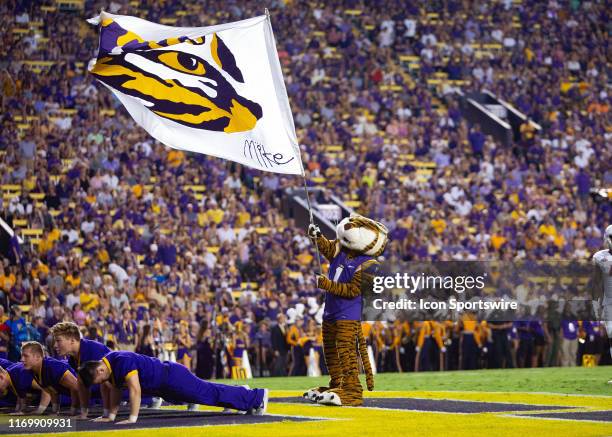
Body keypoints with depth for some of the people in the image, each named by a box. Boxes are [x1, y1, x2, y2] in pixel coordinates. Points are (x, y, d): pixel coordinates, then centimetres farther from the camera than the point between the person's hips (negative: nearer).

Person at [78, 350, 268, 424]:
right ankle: (246, 395, 41)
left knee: (211, 394, -2)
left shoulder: (123, 362, -30)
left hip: (173, 378, -9)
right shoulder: (110, 362, 0)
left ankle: (257, 396, 8)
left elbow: (135, 389, -35)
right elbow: (116, 389, 13)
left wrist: (132, 418, -34)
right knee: (207, 392, 24)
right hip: (165, 387, 9)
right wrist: (112, 415, 9)